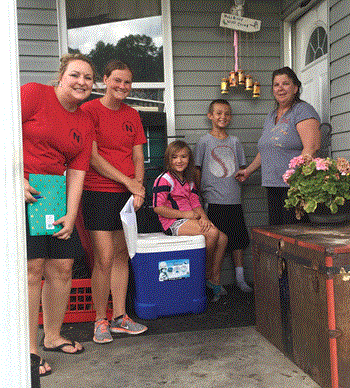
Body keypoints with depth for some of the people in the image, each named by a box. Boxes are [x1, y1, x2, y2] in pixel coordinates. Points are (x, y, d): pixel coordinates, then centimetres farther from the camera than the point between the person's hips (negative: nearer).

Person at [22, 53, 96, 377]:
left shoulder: (85, 123, 12)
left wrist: (71, 214, 1)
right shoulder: (34, 94, -5)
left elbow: (77, 171, 8)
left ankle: (53, 336, 25)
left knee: (62, 267, 5)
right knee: (32, 267, -9)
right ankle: (29, 348, 4)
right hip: (19, 191, -6)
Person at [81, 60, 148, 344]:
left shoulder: (132, 115, 15)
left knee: (122, 255, 9)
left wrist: (139, 186, -4)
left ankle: (120, 317, 20)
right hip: (99, 193, -5)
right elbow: (93, 157, -10)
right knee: (105, 257, -6)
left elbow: (138, 156, 13)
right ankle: (101, 321, 10)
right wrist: (128, 181, -11)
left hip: (127, 194, 6)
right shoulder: (89, 110, -3)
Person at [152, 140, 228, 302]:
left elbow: (195, 203, 14)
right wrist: (184, 214, -15)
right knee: (212, 233, -25)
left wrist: (203, 217, -9)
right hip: (173, 223, -8)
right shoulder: (164, 179, -7)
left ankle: (215, 279, 1)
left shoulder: (188, 181, 19)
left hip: (189, 220, 8)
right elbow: (158, 208, -15)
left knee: (222, 238, -7)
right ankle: (205, 271, -4)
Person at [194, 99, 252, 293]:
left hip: (233, 199, 4)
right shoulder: (204, 141, 2)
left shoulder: (235, 142, 12)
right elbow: (197, 170, 1)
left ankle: (240, 278, 20)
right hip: (212, 200, -4)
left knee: (238, 239, 7)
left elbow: (242, 167, 17)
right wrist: (200, 192, -5)